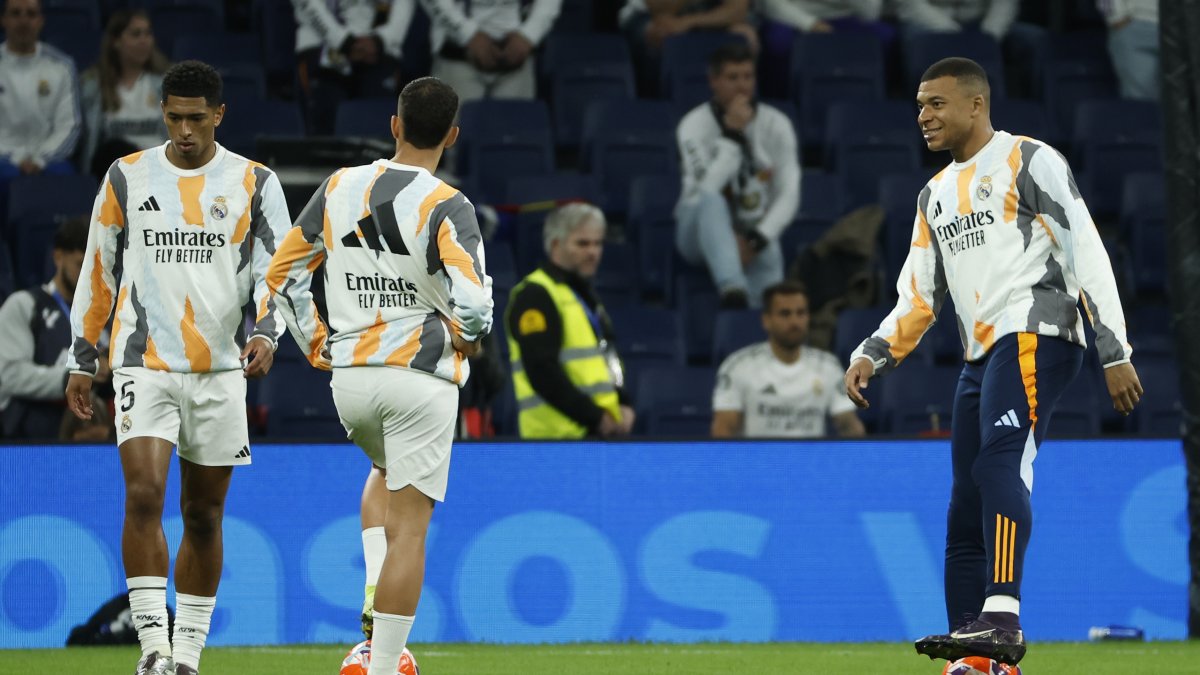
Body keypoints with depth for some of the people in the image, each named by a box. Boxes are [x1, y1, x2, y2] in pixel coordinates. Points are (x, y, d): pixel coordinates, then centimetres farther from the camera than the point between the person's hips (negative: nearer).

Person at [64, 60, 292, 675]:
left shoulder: (255, 184, 3)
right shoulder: (127, 178, 5)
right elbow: (98, 272, 11)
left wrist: (265, 332, -21)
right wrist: (82, 359, 11)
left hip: (220, 371, 1)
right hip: (143, 365, -1)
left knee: (203, 516, 6)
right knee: (144, 495, -18)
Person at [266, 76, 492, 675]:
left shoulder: (340, 188, 2)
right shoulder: (447, 209, -13)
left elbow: (283, 272, 8)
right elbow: (474, 304, -24)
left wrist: (317, 345, 15)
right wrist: (466, 337, -2)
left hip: (348, 376, 5)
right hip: (421, 376, -5)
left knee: (388, 475, 32)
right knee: (410, 526, 0)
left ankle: (374, 612, 14)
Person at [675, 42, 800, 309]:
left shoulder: (776, 125, -2)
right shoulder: (694, 126, -11)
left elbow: (789, 196, -6)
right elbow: (705, 191, -25)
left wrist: (754, 241, -19)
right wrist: (731, 135, -28)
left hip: (757, 234, 2)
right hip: (703, 234, -2)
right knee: (712, 203, -39)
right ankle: (733, 290, -53)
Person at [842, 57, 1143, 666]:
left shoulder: (1029, 161, 0)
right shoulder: (935, 196, 24)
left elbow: (1087, 254, -6)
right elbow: (918, 297, 24)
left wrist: (1115, 353, -12)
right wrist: (873, 355, 6)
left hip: (1035, 337, -9)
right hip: (980, 359, 9)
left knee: (998, 462, -29)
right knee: (966, 518, 3)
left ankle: (1002, 619, -41)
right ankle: (977, 661, 4)